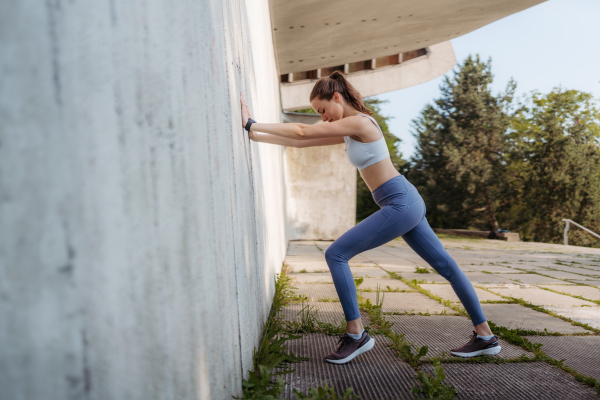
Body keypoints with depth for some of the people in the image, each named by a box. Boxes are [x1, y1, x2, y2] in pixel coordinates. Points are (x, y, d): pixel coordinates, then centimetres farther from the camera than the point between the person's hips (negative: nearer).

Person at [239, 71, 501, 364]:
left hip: (400, 204, -11)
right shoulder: (348, 132, 16)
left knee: (336, 254, -10)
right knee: (445, 266, 12)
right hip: (408, 204, 11)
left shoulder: (358, 122, -11)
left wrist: (251, 124, -9)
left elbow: (302, 131, -15)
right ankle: (485, 337, 23)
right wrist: (255, 136, 11)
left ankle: (356, 335, -4)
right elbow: (302, 142, 15)